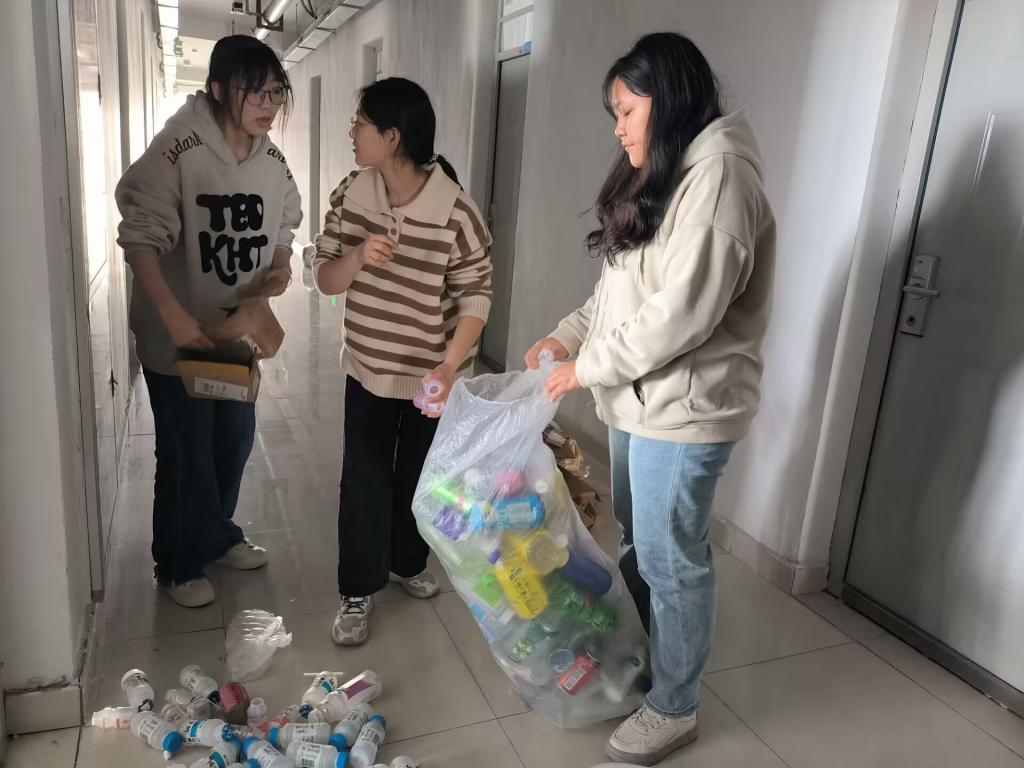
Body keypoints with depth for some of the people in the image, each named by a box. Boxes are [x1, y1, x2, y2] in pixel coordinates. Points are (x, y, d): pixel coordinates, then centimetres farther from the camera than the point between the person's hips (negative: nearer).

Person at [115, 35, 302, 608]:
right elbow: (141, 239, -22)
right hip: (177, 336, -6)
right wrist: (174, 316, -32)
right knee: (186, 455, 6)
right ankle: (180, 565, 29)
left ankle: (218, 536, 43)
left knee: (235, 440, 19)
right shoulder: (178, 151, -20)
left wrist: (280, 266, -10)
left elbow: (282, 230, 12)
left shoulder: (273, 162, -1)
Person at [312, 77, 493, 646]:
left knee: (419, 477, 15)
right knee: (364, 480, 3)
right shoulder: (350, 195, -8)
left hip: (431, 375, -2)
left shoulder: (455, 211, -20)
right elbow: (325, 280, -5)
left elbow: (474, 296, -15)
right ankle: (357, 592, 20)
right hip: (368, 367, 2)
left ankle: (407, 563, 41)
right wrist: (358, 256, -27)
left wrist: (450, 367, -26)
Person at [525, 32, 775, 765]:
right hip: (641, 398, 10)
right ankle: (634, 661, 41)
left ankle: (674, 708, 24)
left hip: (684, 408, -9)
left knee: (672, 558, 4)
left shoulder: (718, 175, -17)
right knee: (636, 543, 21)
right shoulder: (660, 178, 15)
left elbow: (683, 312, -24)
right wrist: (570, 333, 6)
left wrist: (590, 366, -16)